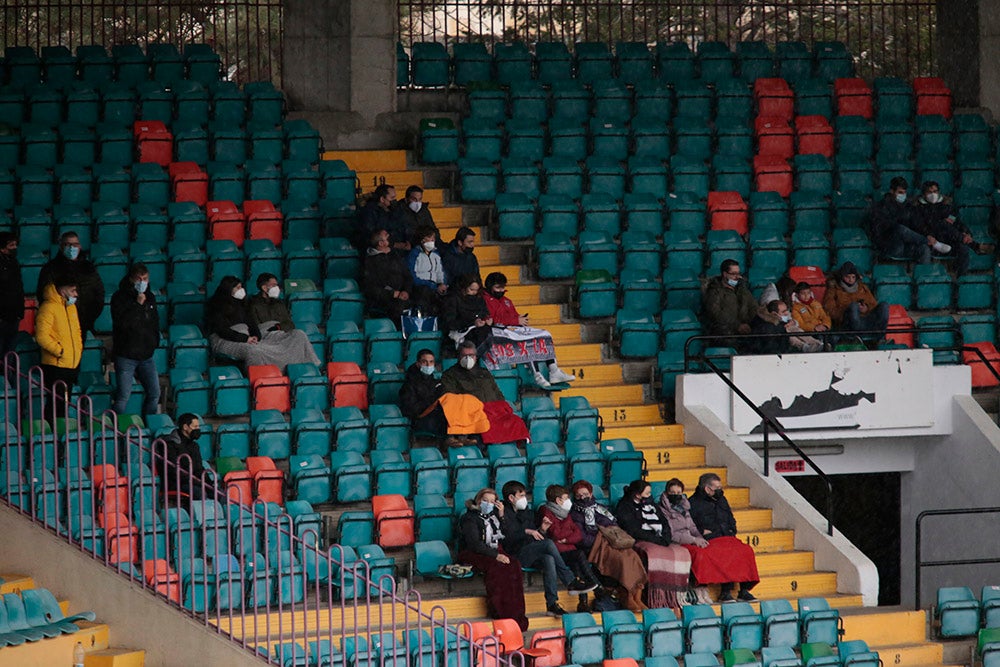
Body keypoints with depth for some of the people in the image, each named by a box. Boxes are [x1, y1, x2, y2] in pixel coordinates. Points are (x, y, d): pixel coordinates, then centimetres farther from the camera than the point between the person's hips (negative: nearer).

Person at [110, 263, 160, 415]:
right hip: (126, 355, -6)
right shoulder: (120, 297, -7)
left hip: (146, 356, 6)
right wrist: (138, 304, -21)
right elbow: (122, 323, -20)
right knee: (123, 397, -8)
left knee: (154, 394, 4)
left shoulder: (150, 297, 12)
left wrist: (154, 342, 14)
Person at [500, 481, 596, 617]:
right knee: (548, 544, -28)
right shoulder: (504, 514, 1)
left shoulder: (527, 513, 24)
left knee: (548, 559, -29)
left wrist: (542, 530, 3)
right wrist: (526, 532, -21)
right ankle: (571, 582, -26)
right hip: (516, 555, -7)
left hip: (531, 554, 7)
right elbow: (506, 538, -14)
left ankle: (552, 603, -37)